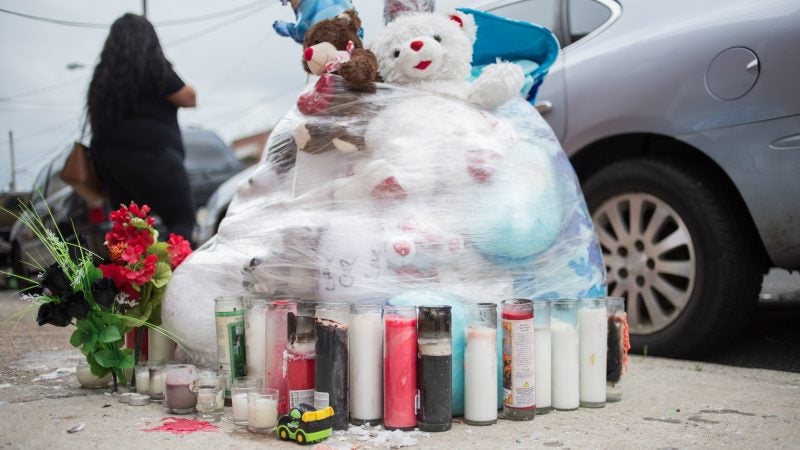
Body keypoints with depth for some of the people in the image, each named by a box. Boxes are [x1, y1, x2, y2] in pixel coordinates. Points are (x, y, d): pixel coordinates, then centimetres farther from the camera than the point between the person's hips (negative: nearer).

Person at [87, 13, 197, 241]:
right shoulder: (154, 68, -3)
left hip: (107, 155, 7)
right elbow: (189, 98, 4)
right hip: (150, 155, -7)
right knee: (182, 220, -4)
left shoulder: (103, 73, 16)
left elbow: (98, 118, 22)